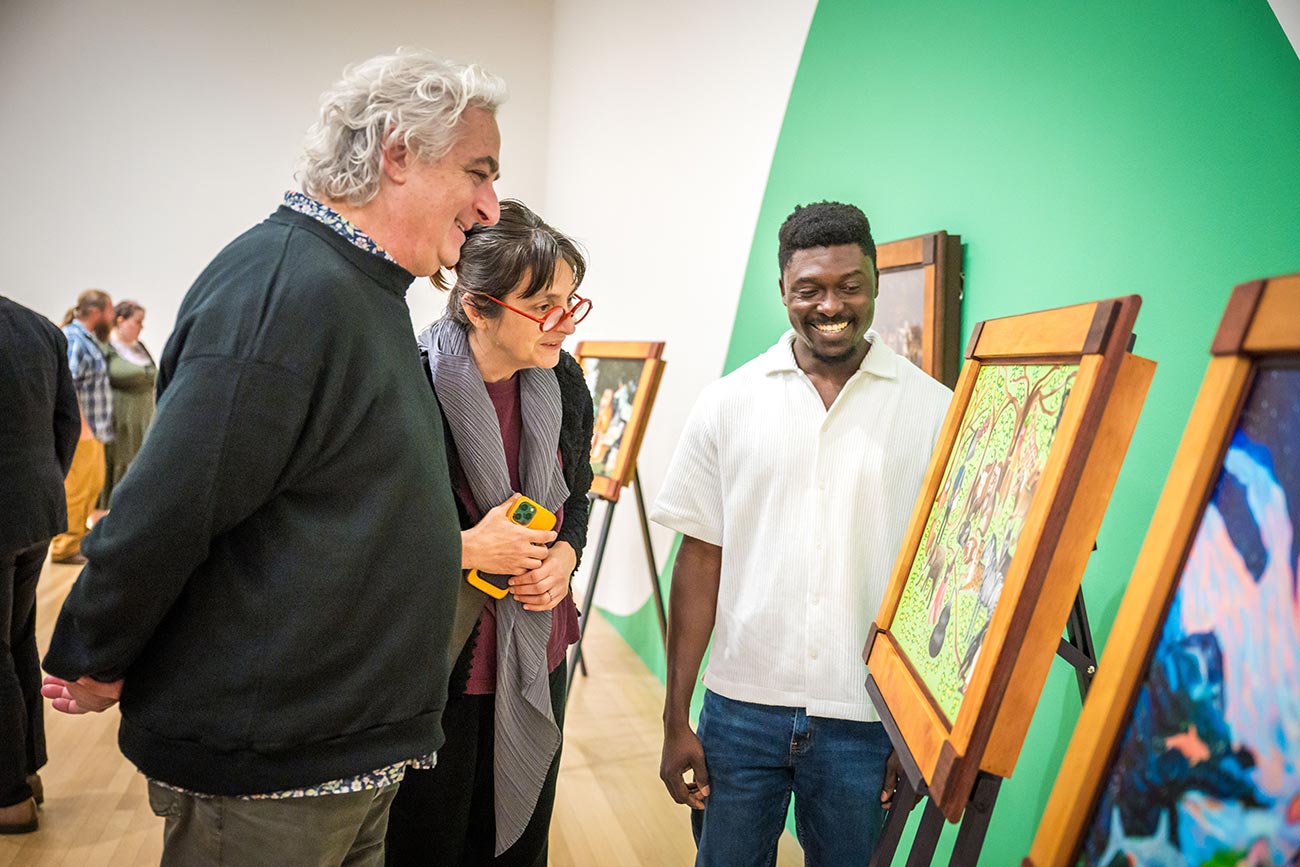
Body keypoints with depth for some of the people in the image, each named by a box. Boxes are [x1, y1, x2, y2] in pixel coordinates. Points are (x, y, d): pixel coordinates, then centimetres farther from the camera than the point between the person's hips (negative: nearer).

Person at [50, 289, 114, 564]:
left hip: (92, 430, 10)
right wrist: (82, 425, -28)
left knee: (94, 484, 19)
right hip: (81, 431, -10)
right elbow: (66, 385, -27)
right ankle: (65, 547, 4)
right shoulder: (73, 339, -16)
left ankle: (78, 535, 32)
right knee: (76, 489, -4)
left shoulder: (89, 339, 15)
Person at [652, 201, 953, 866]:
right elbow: (700, 560, 1)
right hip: (739, 709, 1)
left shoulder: (934, 410, -4)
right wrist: (676, 717, 1)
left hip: (865, 719, 0)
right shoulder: (727, 403, -1)